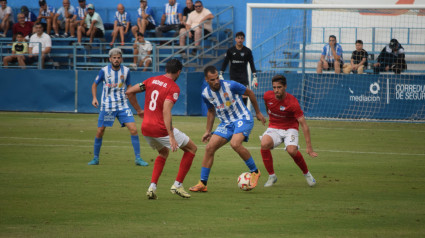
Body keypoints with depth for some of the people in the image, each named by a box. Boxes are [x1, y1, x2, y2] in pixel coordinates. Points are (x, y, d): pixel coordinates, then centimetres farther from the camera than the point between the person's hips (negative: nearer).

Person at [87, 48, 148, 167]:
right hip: (107, 106, -1)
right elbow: (95, 84, 6)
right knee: (100, 132, 0)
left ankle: (138, 158, -3)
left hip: (122, 105, 1)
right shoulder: (104, 71, -7)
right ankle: (96, 158, 20)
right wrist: (94, 98, -7)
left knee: (133, 129, -11)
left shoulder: (126, 71, -1)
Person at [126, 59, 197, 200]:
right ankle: (177, 185, 9)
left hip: (145, 128, 7)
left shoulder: (152, 80, 9)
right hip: (160, 128, -7)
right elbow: (166, 111, -22)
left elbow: (129, 92, 9)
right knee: (191, 148, 12)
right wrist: (171, 137, -25)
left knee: (163, 153, 31)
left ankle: (152, 187, 14)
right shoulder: (174, 88, -10)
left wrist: (139, 110, 21)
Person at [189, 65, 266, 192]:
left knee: (235, 144, -31)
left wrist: (258, 112, 4)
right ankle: (202, 184, 1)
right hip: (226, 123, 6)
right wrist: (208, 131, 16)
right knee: (209, 147, -7)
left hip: (243, 119, -6)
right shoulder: (206, 94, -3)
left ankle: (255, 172, -12)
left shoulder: (230, 85, -19)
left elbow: (250, 93, -3)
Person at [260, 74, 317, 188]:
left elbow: (304, 125, -22)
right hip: (273, 128, 3)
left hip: (290, 129, -3)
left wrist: (309, 147, -27)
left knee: (292, 150, -32)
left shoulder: (292, 103, -22)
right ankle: (271, 176, -11)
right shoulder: (267, 96, -10)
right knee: (264, 144, -30)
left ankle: (306, 173, -1)